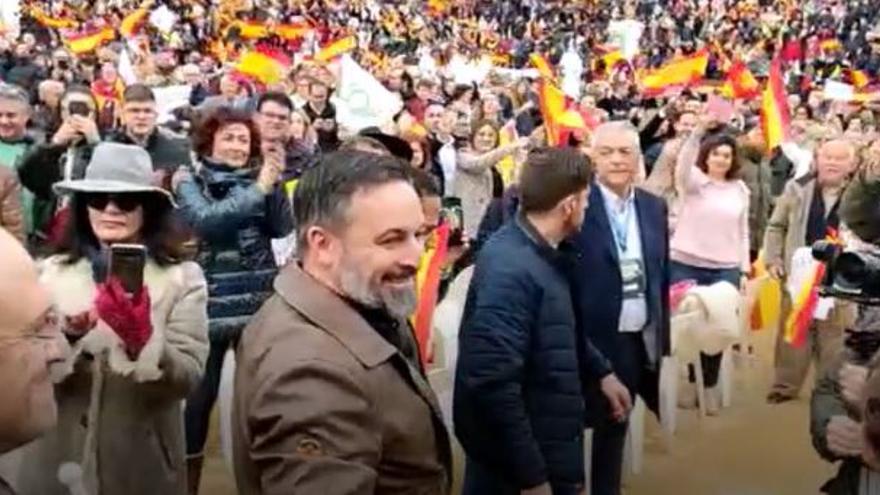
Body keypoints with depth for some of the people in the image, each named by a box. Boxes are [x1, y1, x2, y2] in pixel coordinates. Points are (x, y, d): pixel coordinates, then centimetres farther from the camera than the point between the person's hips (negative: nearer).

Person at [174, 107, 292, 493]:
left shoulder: (258, 178, 9)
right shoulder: (190, 182, 0)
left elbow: (282, 228, -3)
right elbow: (204, 220, -20)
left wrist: (274, 183, -15)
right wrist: (258, 190, -22)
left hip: (259, 303, 3)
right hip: (211, 303, -3)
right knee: (201, 394, 5)